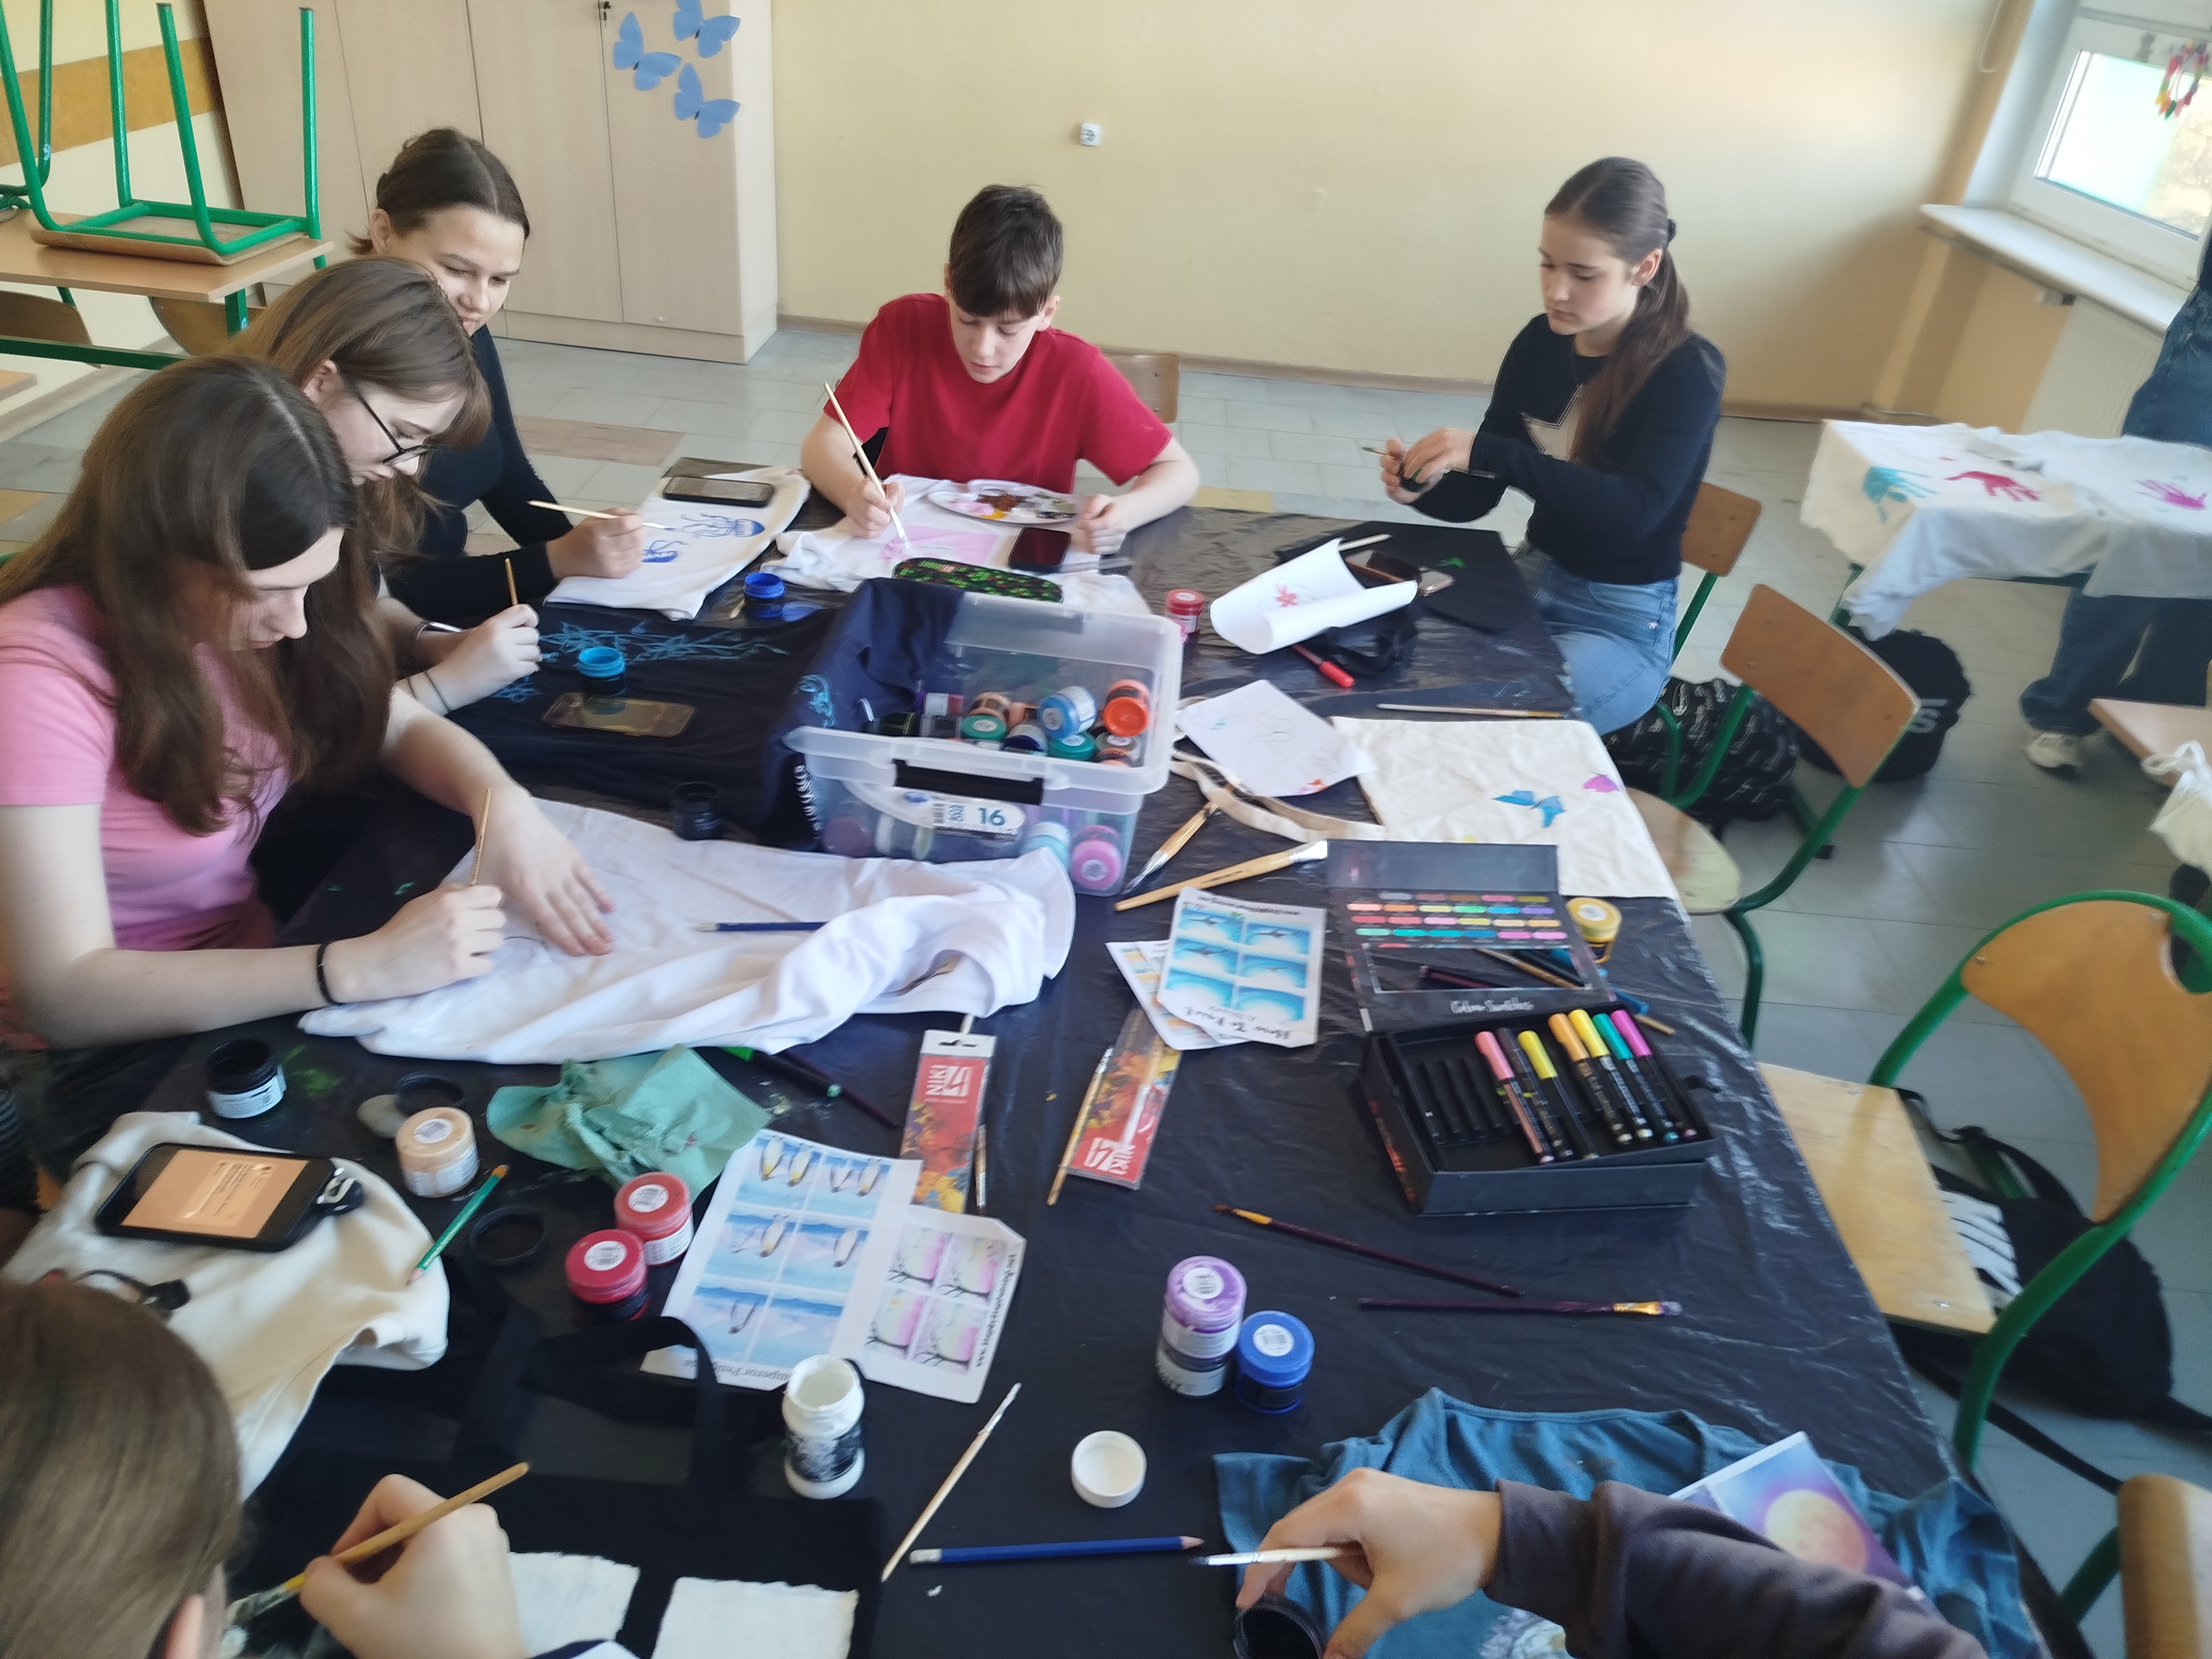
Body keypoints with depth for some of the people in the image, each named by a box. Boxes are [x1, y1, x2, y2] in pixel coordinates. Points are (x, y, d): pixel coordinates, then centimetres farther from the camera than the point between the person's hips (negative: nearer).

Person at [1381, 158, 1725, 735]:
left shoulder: (1687, 369, -16)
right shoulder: (1540, 343, -1)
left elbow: (1636, 510, -32)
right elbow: (1479, 494, 2)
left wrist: (1486, 451, -38)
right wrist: (1424, 488, -22)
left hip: (1625, 620, -6)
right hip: (1531, 578, 6)